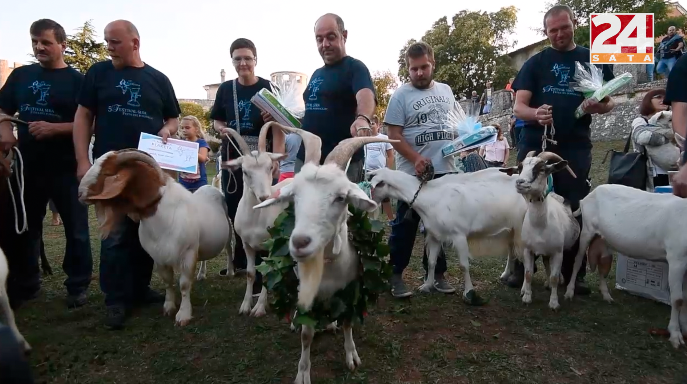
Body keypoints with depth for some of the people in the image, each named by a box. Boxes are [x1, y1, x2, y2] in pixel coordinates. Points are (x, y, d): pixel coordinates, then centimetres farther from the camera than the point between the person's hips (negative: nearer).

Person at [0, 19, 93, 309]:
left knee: (76, 230, 3)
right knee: (23, 228, 13)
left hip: (66, 168, -4)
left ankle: (78, 286, 15)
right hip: (28, 166, 5)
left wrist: (54, 128, -21)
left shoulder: (77, 80, -2)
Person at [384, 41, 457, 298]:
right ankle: (395, 275, 13)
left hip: (445, 171, 5)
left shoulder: (446, 91, 12)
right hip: (413, 173, -5)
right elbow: (394, 134, -9)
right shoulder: (401, 95, -3)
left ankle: (437, 274, 25)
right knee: (405, 226, 2)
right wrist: (416, 159, -20)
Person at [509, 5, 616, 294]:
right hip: (534, 145, 0)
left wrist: (597, 106, -15)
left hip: (575, 147, 1)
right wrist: (536, 113, -25)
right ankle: (522, 268, 16)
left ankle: (575, 273, 16)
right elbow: (518, 107, -2)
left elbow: (609, 101, 10)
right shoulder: (535, 63, 7)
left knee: (575, 209, 3)